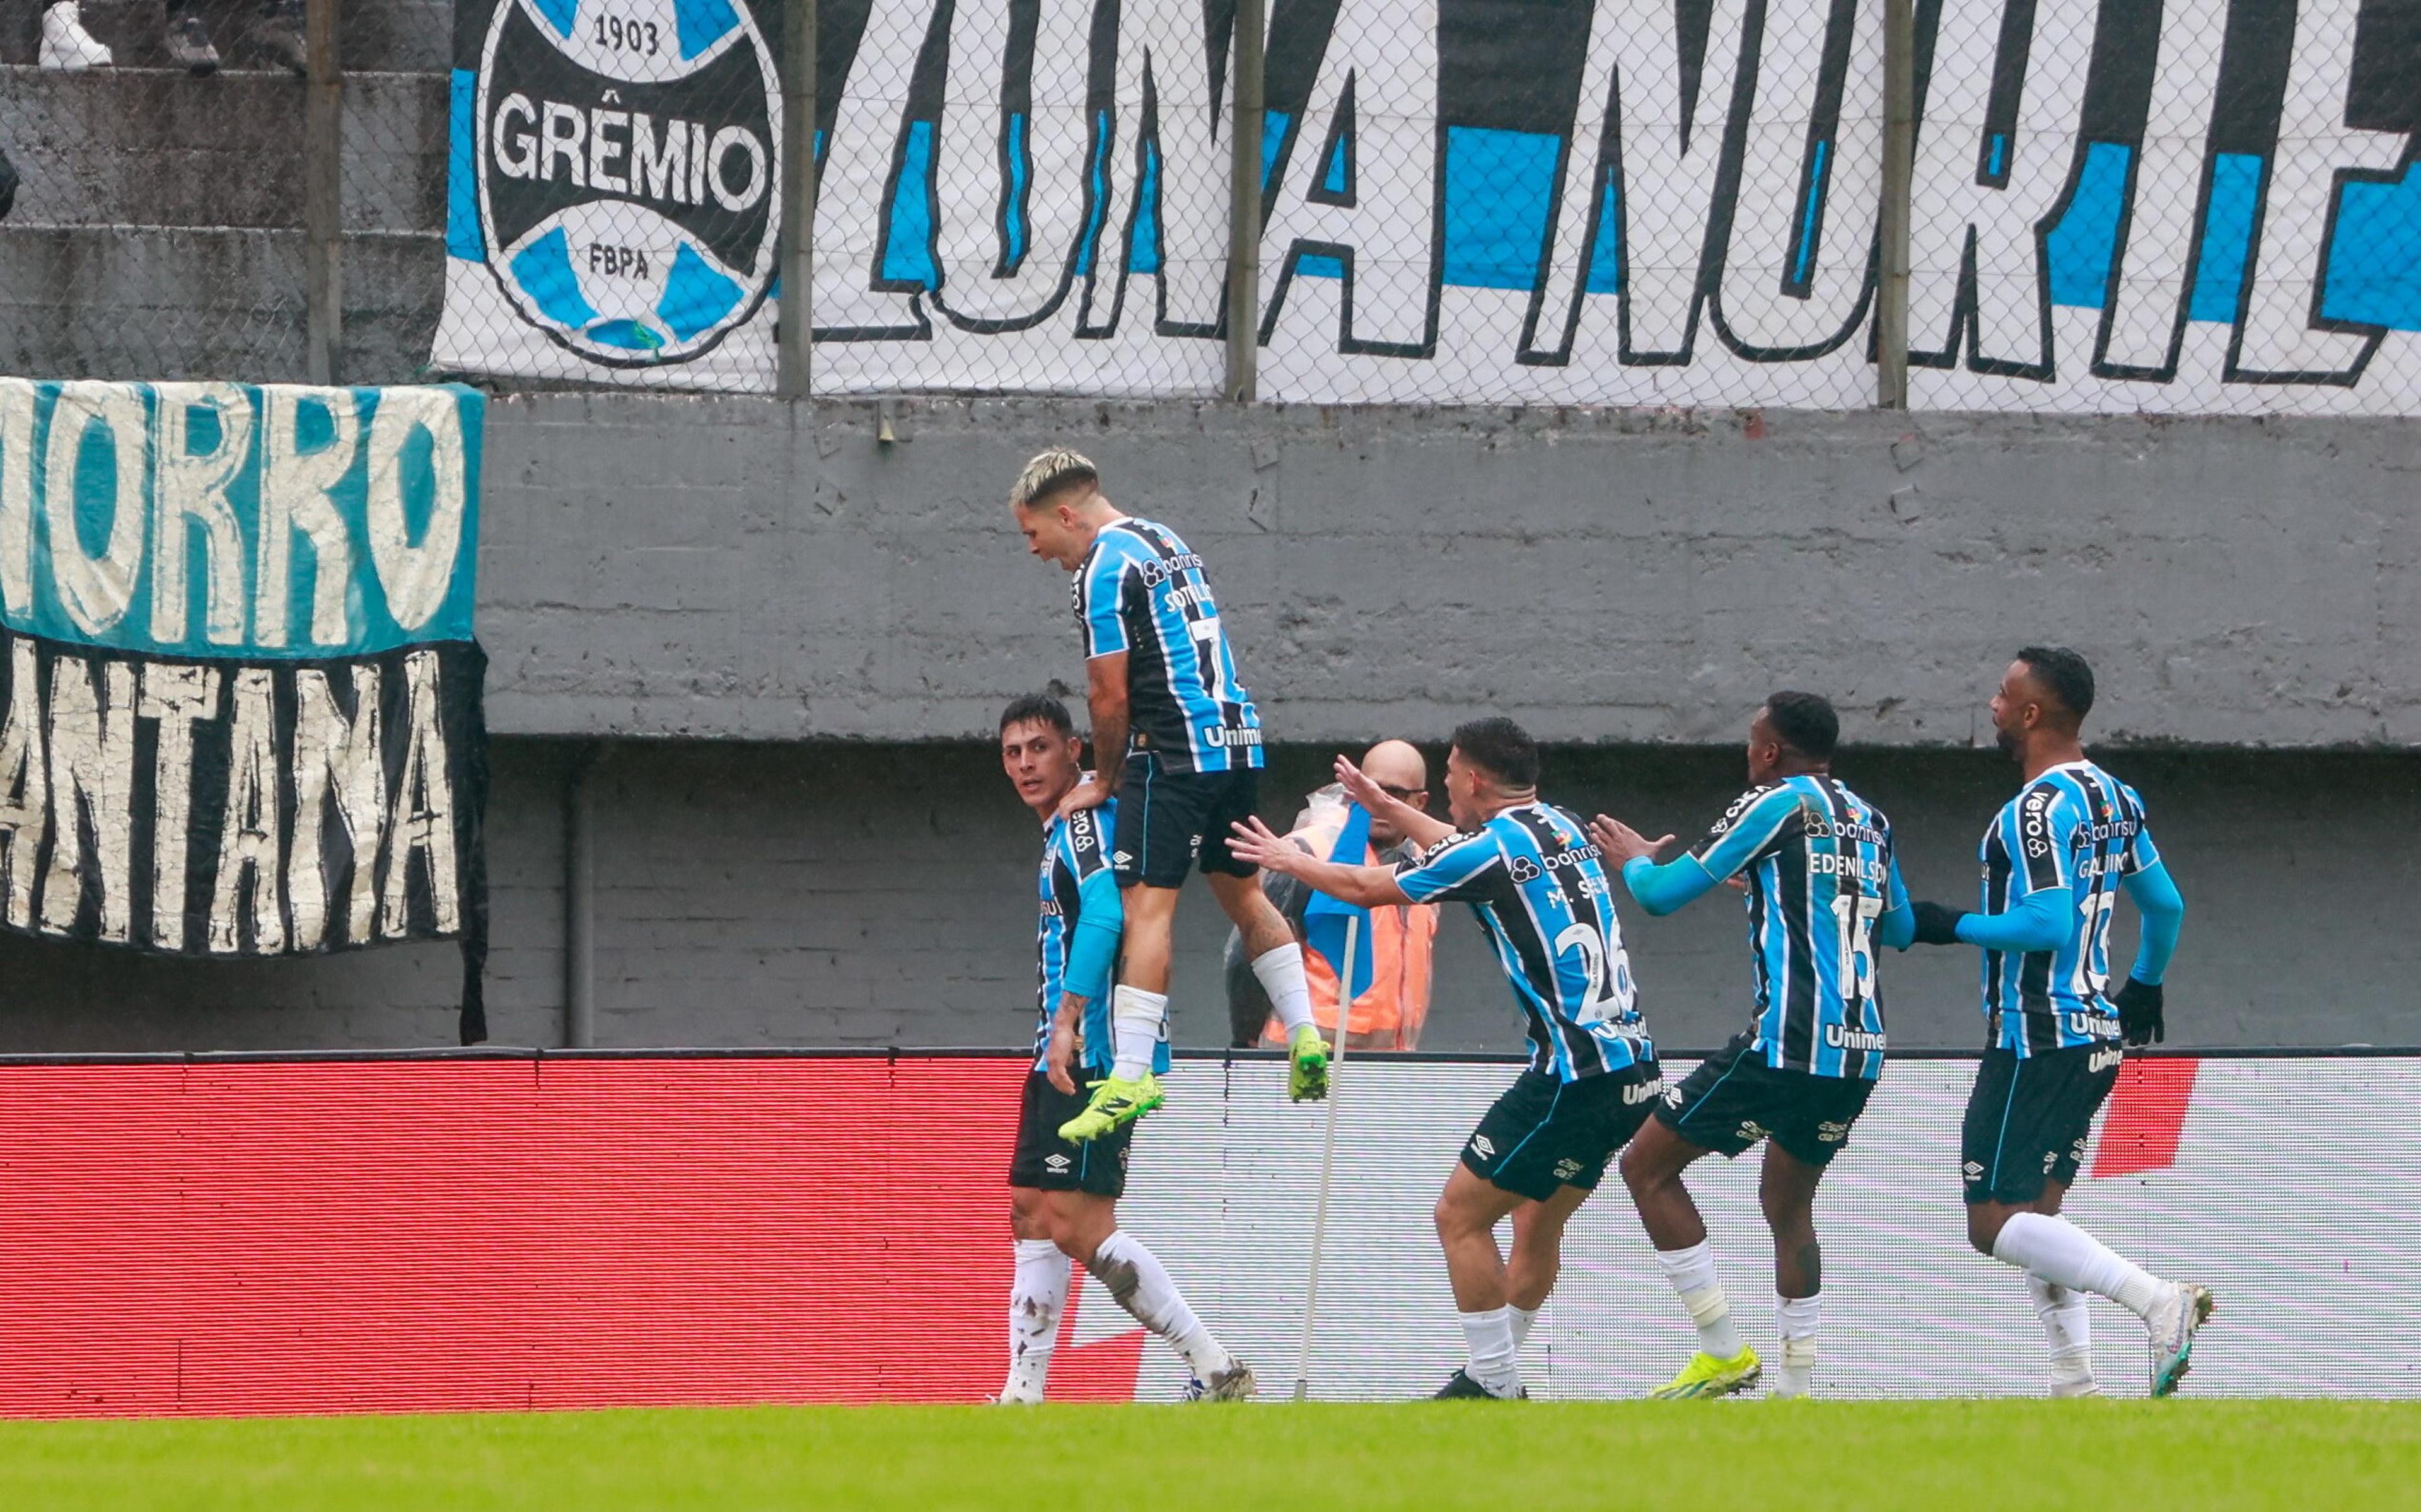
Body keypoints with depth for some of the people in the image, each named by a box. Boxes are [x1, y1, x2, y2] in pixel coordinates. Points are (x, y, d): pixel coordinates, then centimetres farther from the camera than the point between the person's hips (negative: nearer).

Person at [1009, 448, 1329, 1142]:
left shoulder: (1105, 569, -10)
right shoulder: (1166, 541, 17)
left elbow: (1111, 698, -12)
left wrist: (1105, 780, 4)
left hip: (1175, 751, -9)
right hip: (1238, 738, 9)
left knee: (1147, 905, -12)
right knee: (1242, 892, 21)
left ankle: (1131, 1074, -19)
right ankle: (1304, 1037, 18)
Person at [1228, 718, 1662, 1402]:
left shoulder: (1492, 849, -9)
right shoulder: (1557, 827, 14)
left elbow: (1365, 888, 4)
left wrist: (1289, 859, 22)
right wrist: (1389, 809, 49)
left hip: (1577, 1077, -9)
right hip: (1632, 1068, 9)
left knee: (1461, 1215, 0)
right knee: (1537, 1223, 19)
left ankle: (1494, 1385, 0)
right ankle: (1495, 1377, 25)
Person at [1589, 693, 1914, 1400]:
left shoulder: (1777, 805, -4)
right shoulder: (1870, 820, 16)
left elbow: (1664, 894, -1)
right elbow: (1899, 929, 31)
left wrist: (1633, 860, 23)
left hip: (1789, 1043, -8)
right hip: (1861, 1050, 8)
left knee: (1648, 1167, 3)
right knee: (1788, 1205, 22)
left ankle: (1723, 1351, -2)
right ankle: (1797, 1389, 15)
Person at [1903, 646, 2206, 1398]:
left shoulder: (2039, 808, -16)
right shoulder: (2113, 798, 12)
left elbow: (2049, 924, -24)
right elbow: (2166, 904, 21)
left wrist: (1952, 927, -12)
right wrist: (2144, 986, 37)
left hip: (2037, 1038, -9)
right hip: (2096, 1035, 9)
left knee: (1995, 1224, -9)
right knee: (2035, 1216, 15)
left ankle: (2159, 1300, -22)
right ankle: (2076, 1384, 8)